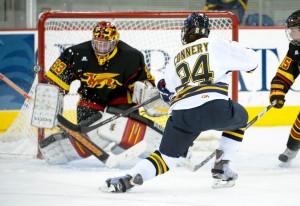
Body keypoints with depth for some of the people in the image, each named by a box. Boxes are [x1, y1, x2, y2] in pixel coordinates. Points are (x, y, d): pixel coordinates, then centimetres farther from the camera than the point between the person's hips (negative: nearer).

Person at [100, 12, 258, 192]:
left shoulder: (177, 58, 29)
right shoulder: (217, 45, 16)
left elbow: (167, 90, 36)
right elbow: (250, 61, 17)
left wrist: (164, 89, 60)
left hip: (181, 113, 3)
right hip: (214, 107, -3)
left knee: (167, 157, 16)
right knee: (240, 118, 30)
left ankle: (128, 179, -9)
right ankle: (221, 170, 20)